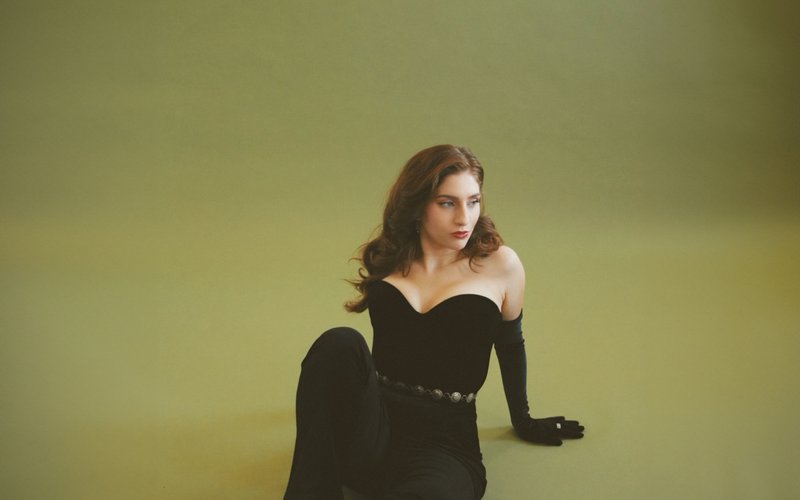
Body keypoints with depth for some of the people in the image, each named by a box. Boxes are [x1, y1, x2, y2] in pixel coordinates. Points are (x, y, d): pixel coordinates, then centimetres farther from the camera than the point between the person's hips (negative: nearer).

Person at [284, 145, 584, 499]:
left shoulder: (500, 265, 1)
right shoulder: (385, 259, 10)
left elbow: (510, 347, 17)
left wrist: (523, 421, 29)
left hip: (445, 442, -3)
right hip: (370, 429, 4)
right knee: (340, 344, -31)